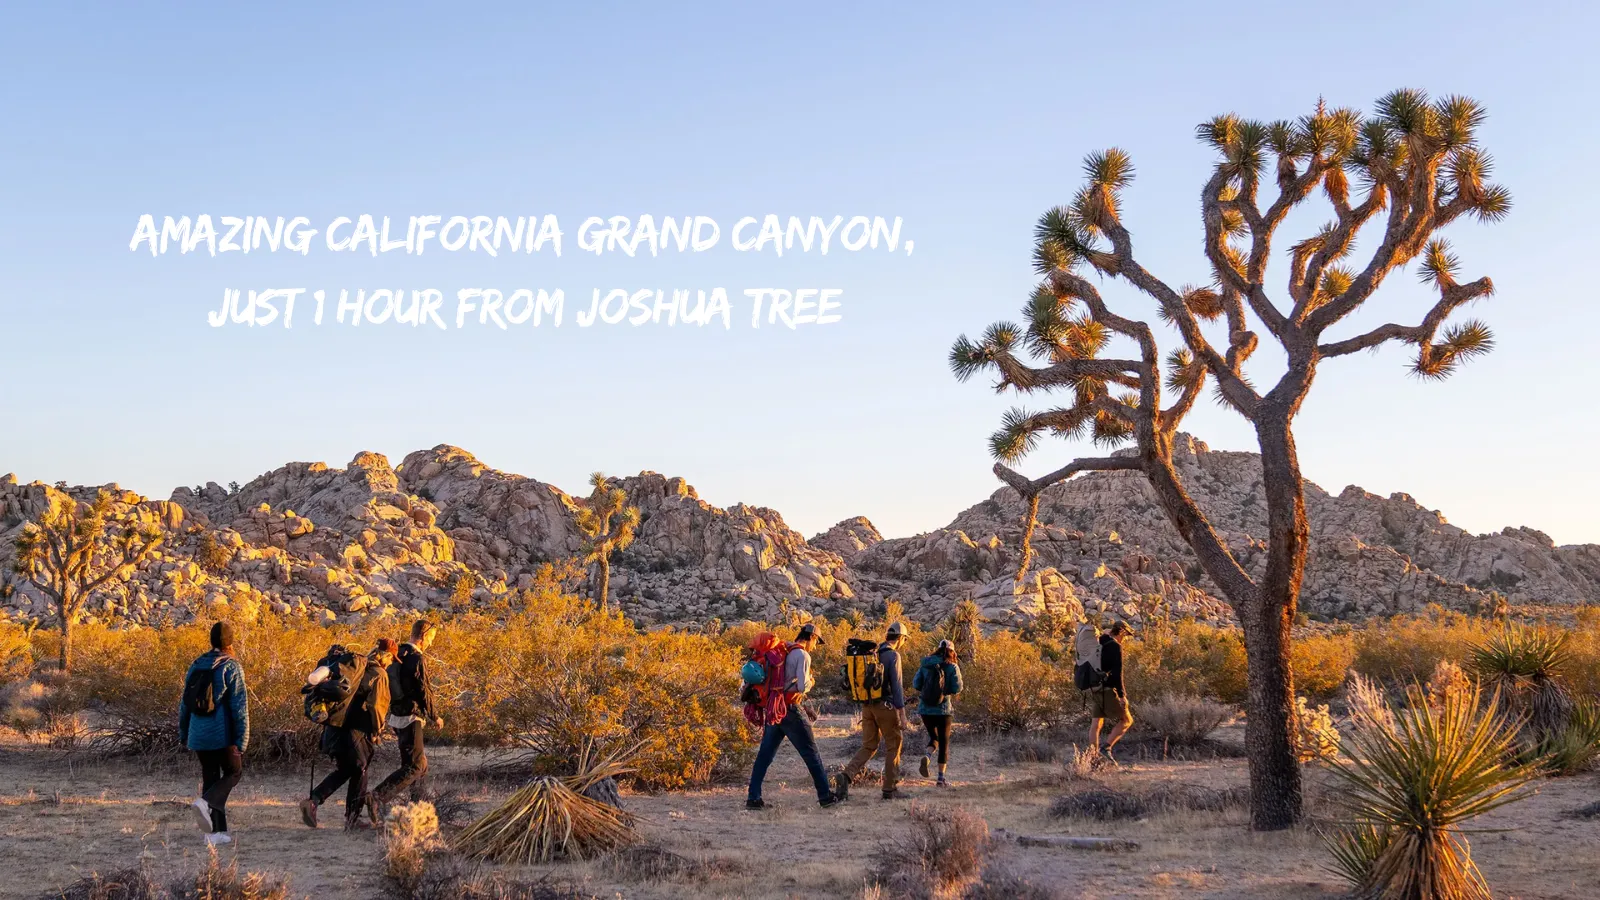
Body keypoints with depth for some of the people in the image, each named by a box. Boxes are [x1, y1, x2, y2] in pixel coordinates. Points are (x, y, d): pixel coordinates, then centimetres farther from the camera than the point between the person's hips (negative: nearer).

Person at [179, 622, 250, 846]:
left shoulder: (196, 666, 8)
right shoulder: (231, 667, -9)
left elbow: (184, 703, 15)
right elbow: (240, 707, -12)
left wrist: (183, 734, 24)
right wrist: (241, 741, -10)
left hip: (198, 735, 5)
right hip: (222, 734, -5)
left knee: (210, 777, 12)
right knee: (233, 772, 12)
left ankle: (217, 831, 9)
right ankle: (206, 802, -14)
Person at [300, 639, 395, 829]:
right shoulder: (379, 675, -9)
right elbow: (376, 706, -15)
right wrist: (376, 732, -3)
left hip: (334, 727, 7)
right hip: (355, 731, -7)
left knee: (343, 770, 18)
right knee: (358, 772, 8)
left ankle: (312, 801, 0)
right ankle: (352, 818, 12)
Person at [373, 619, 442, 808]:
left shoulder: (398, 655, 9)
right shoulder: (417, 659, -17)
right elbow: (423, 692, -15)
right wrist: (435, 717, -4)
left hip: (396, 716, 9)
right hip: (410, 718, -9)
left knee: (420, 764, 19)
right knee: (413, 766, -7)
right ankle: (379, 796, -16)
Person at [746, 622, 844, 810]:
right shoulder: (802, 655, -11)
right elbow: (803, 686, -17)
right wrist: (811, 683, 1)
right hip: (791, 710, -7)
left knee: (764, 754, 6)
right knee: (811, 753, 3)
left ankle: (753, 798, 2)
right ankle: (825, 795, 8)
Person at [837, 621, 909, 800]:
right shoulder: (893, 655, -11)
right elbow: (896, 685, -15)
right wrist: (902, 714, -15)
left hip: (867, 705, 7)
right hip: (885, 706, -6)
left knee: (868, 746, 10)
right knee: (893, 747, 7)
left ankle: (846, 776, -11)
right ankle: (890, 789, 11)